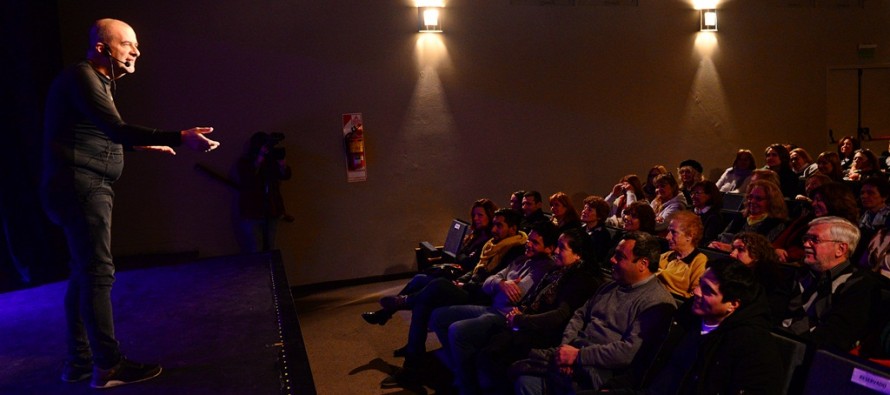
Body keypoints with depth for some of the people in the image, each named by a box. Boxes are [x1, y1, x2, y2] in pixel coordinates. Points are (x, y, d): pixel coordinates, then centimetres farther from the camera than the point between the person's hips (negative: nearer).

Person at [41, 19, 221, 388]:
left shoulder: (95, 80, 19)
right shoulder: (82, 76, -13)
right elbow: (117, 130, -27)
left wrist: (143, 146, 38)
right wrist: (181, 137, -35)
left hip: (84, 188, 10)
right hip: (79, 187, -10)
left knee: (84, 273, 12)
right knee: (98, 274, -8)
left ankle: (78, 361, 21)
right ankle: (109, 366, -2)